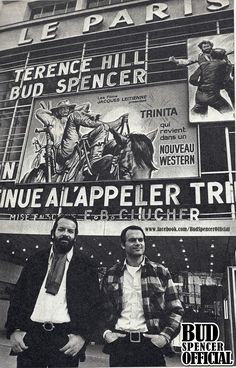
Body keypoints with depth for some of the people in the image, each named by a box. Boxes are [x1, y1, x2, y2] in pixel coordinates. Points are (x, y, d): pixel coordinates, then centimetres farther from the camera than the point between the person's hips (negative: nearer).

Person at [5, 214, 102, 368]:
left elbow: (95, 305, 1)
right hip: (30, 335, 2)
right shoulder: (35, 261, 9)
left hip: (66, 339, -1)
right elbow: (18, 296, 8)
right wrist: (14, 330, -3)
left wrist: (82, 336, -10)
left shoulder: (86, 267, 3)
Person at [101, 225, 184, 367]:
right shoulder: (111, 275, 5)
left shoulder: (161, 272, 1)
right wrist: (106, 332, -1)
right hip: (119, 343, 1)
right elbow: (103, 309, 13)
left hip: (151, 344, -1)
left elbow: (176, 310, 3)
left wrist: (166, 335, -8)